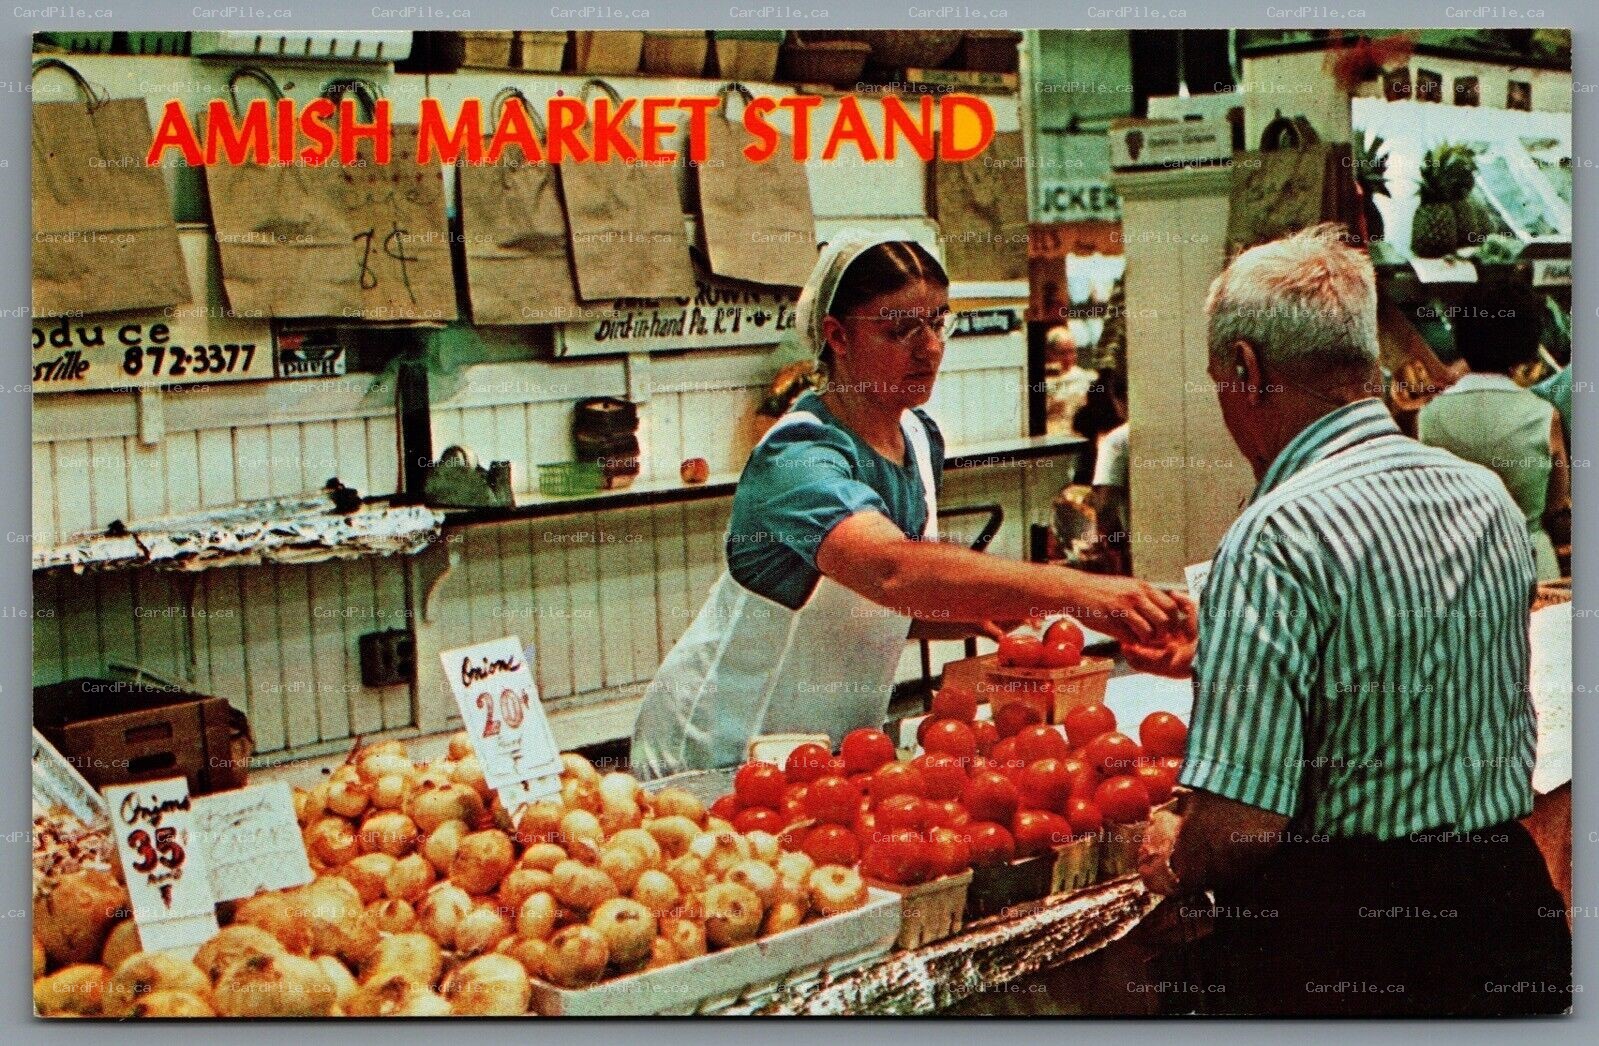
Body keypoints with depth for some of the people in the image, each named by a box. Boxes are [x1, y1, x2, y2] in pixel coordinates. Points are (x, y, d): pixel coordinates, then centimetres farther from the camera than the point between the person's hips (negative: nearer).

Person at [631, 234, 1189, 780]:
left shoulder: (921, 437, 0)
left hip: (839, 743, 7)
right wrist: (1072, 590, -50)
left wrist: (985, 613, -10)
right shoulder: (798, 457, -26)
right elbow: (893, 570, -45)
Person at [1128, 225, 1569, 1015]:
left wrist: (1175, 863, -3)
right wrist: (1214, 659, 27)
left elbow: (1237, 823, -26)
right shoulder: (1487, 496, 3)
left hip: (1333, 947, -7)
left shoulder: (1277, 540, -22)